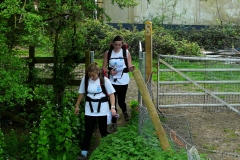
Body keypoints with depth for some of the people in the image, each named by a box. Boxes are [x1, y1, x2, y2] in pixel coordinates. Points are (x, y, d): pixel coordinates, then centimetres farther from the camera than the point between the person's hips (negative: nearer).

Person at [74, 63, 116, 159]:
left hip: (102, 109, -1)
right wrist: (77, 106, 11)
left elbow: (111, 94, -8)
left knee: (103, 130, 9)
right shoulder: (85, 80, -6)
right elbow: (81, 93, 6)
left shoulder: (104, 80, -12)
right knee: (88, 131, 1)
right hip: (89, 109, 2)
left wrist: (112, 107, -18)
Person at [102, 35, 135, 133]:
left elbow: (129, 67, -4)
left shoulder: (126, 52, -4)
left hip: (123, 81, -1)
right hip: (112, 81, 1)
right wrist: (109, 71, -19)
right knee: (112, 102, -1)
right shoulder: (108, 53, -3)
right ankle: (114, 123, 12)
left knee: (121, 101, 7)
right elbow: (104, 67, 1)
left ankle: (125, 112, 44)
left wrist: (131, 68, -27)